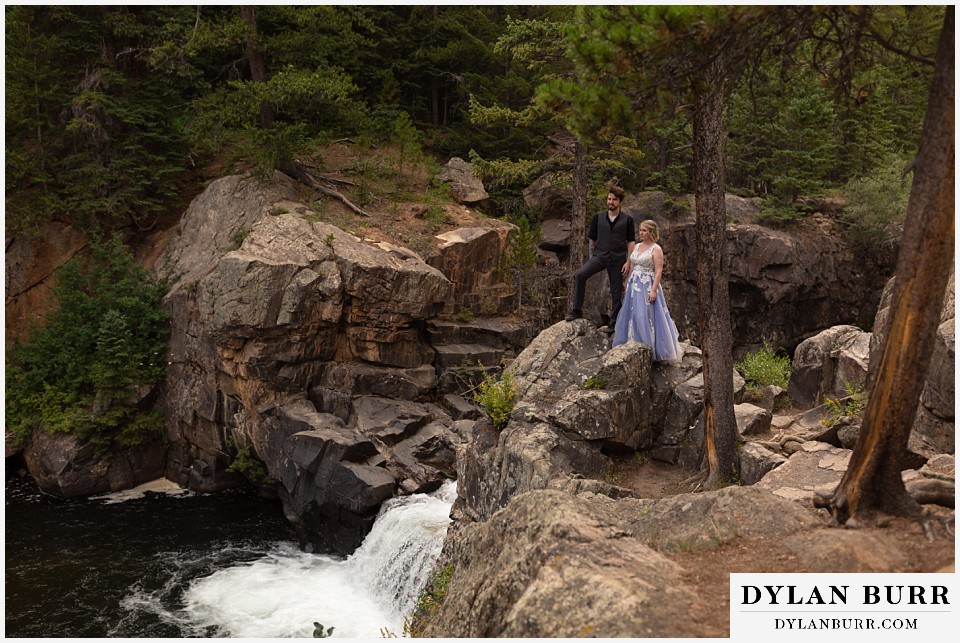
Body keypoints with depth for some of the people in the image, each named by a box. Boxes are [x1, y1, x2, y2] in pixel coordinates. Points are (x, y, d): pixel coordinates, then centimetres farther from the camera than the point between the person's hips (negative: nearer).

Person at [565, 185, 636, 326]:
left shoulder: (627, 220, 2)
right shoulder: (598, 217, 7)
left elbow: (631, 242, 2)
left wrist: (628, 261, -4)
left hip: (617, 259, -1)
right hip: (599, 256, 1)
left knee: (616, 292, 3)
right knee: (580, 275, -22)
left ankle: (614, 322, 15)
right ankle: (577, 310, -15)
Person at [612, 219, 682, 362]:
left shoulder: (656, 249, -7)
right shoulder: (636, 247, 13)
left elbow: (658, 271, -13)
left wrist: (654, 290, -20)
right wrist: (628, 284, 14)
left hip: (647, 286, -7)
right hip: (633, 285, 7)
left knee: (644, 316, -9)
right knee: (631, 315, 7)